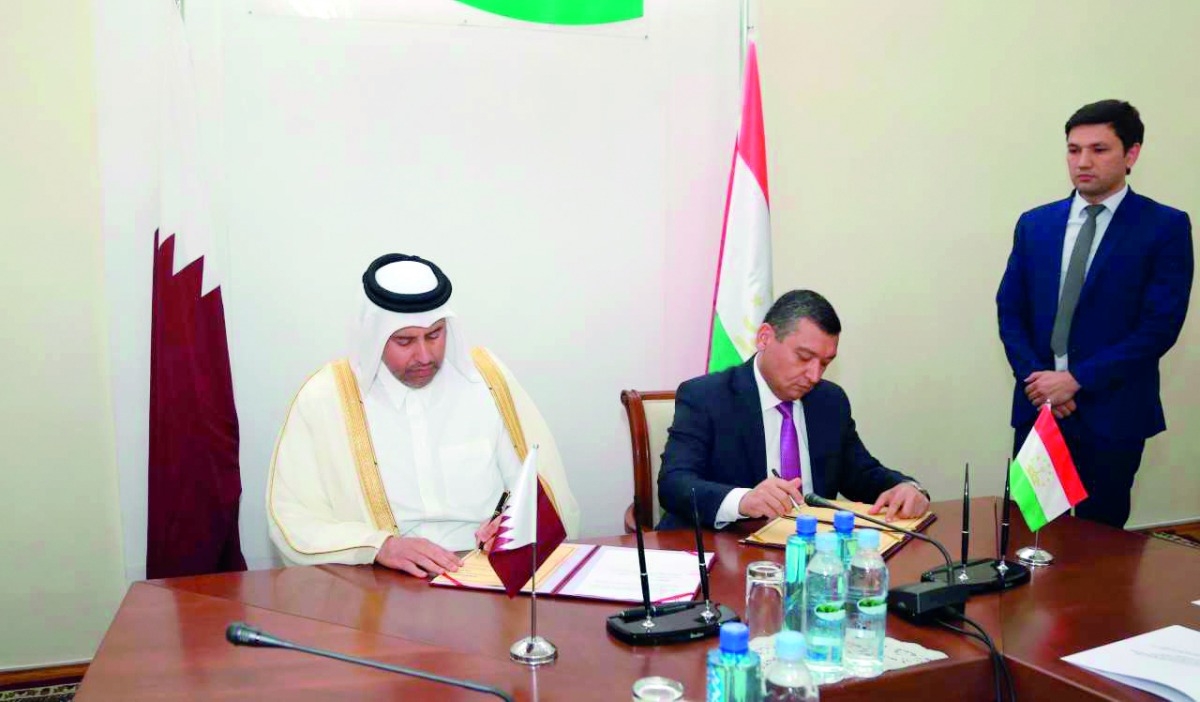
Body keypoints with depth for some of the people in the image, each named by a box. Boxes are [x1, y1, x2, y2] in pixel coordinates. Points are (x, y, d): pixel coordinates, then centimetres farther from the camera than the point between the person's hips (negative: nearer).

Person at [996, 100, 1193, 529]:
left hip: (1111, 413, -3)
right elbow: (1009, 311, 9)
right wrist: (1035, 378, -6)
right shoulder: (1034, 224, 9)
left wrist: (1077, 380, -14)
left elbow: (1160, 326, -10)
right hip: (1038, 405, 3)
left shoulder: (1166, 227, -3)